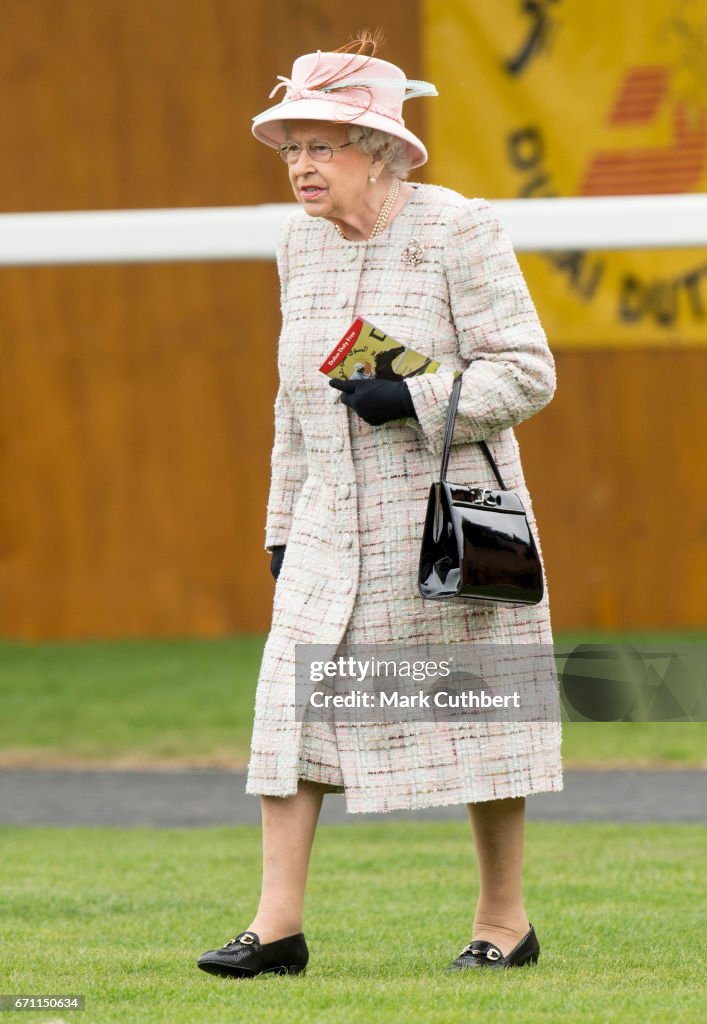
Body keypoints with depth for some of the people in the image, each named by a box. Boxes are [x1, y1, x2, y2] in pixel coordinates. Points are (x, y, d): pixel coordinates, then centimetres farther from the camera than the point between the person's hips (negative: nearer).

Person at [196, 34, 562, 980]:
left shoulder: (456, 231, -10)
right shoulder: (302, 244, 9)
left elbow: (526, 372, -11)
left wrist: (416, 400, -24)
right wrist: (283, 525, 17)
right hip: (335, 527, 5)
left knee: (475, 714, 1)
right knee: (292, 694, -6)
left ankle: (505, 920, 14)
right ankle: (278, 924, -6)